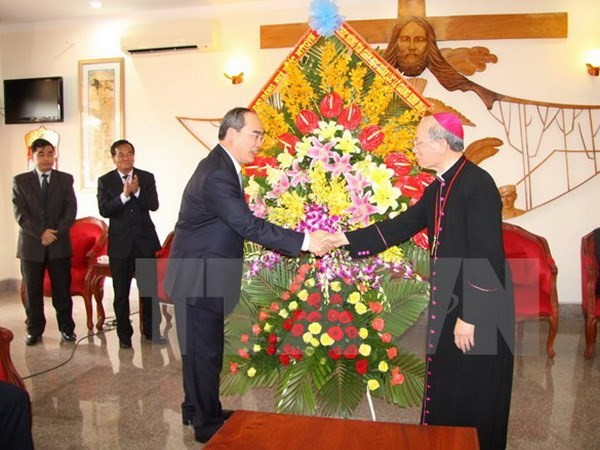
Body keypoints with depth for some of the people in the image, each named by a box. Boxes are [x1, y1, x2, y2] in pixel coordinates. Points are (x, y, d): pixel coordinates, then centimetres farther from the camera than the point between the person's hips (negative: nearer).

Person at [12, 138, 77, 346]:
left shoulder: (65, 179, 8)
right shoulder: (20, 181, 6)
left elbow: (71, 210, 0)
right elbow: (20, 213, -3)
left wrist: (56, 232, -12)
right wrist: (40, 233, -13)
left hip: (60, 243, 0)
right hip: (31, 244, 0)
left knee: (62, 290, 4)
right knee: (32, 291, 6)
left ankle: (67, 328, 15)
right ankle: (34, 330, 18)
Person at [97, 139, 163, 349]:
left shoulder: (147, 178, 2)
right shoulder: (105, 181, 0)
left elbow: (154, 205, -8)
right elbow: (104, 210, -12)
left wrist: (137, 191, -23)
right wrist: (124, 195, -25)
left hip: (145, 240, 1)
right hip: (120, 243, -1)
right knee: (121, 292, 8)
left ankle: (151, 330, 22)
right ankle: (124, 334, 21)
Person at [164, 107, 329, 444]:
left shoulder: (222, 166, 9)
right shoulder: (217, 174, -23)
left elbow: (239, 222, 13)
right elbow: (248, 225, -30)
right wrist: (303, 241, -30)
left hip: (205, 276, 10)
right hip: (199, 278, -10)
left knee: (202, 347, 20)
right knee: (205, 349, 3)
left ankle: (198, 409, 36)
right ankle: (208, 423, 18)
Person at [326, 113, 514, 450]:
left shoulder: (478, 183, -19)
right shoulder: (439, 188, 9)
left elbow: (487, 255, -23)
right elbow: (401, 226, 13)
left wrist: (470, 315, -21)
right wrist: (346, 240, 10)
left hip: (479, 309, -8)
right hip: (448, 303, 9)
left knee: (473, 396, 8)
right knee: (445, 390, 20)